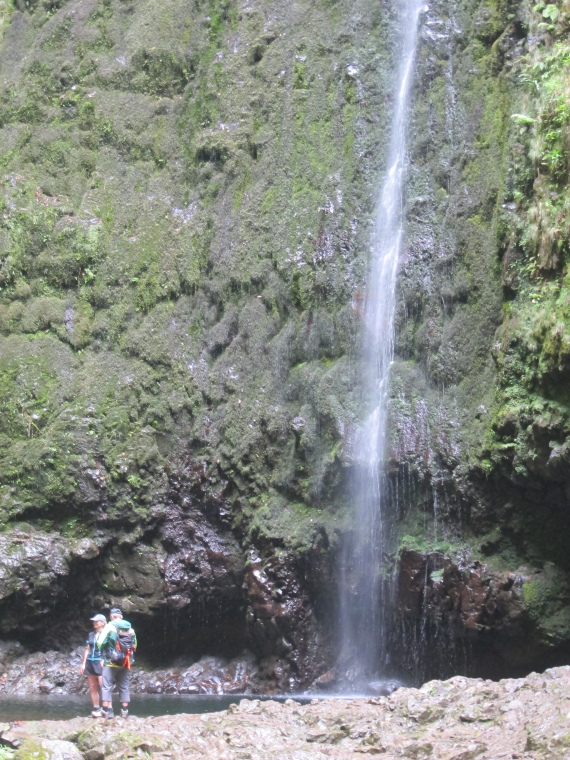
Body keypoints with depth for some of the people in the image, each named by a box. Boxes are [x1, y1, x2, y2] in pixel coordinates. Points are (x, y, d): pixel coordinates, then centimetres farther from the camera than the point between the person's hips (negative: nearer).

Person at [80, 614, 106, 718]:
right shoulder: (91, 634, 14)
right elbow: (87, 649, 17)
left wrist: (104, 661, -16)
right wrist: (83, 663, 13)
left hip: (100, 662, -6)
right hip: (90, 662, 6)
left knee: (102, 686, -13)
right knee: (92, 688, 5)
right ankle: (96, 709, 9)